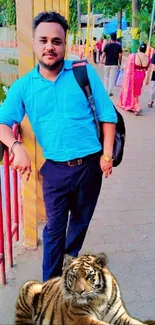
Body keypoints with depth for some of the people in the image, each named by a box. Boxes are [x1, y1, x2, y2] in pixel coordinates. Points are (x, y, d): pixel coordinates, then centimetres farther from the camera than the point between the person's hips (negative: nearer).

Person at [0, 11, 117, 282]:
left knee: (81, 220, 22)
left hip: (90, 165, 1)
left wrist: (107, 154, -8)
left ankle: (71, 258, 52)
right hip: (56, 169, -1)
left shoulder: (84, 72, -5)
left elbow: (108, 115, -2)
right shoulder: (23, 86, -3)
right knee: (54, 229, 10)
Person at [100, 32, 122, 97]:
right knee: (112, 78, 3)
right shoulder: (119, 46, -2)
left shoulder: (107, 45, -4)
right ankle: (110, 91, 1)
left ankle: (105, 90, 20)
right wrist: (119, 63, 6)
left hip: (107, 64, 1)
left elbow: (103, 54, -4)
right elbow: (120, 56, -5)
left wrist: (101, 61, 12)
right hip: (114, 64, 0)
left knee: (106, 77, 16)